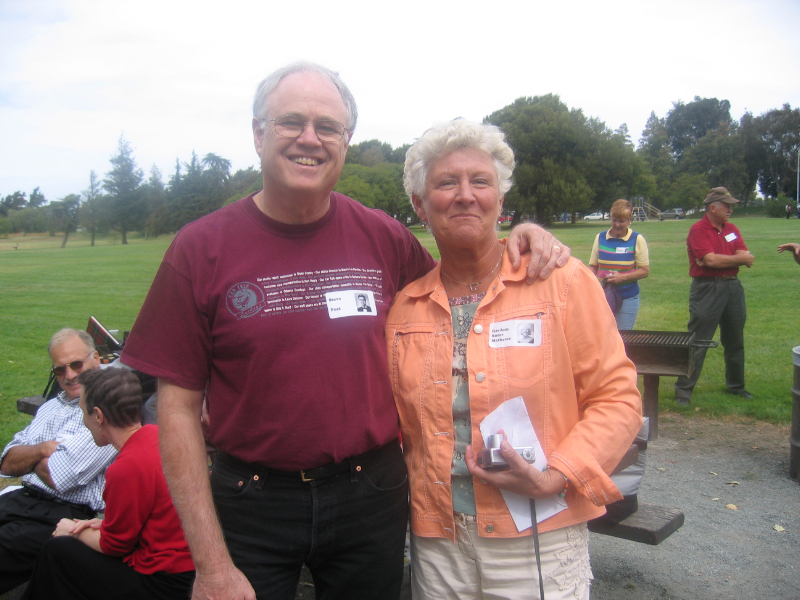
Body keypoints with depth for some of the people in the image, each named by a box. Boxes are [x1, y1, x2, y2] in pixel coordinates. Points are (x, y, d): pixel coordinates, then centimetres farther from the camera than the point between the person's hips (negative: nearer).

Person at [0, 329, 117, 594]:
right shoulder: (52, 406, 18)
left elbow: (60, 478, -15)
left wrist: (32, 457, 5)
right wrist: (43, 449, -8)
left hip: (68, 513, -8)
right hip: (23, 498, 8)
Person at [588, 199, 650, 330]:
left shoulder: (637, 239, -2)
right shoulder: (600, 237, 5)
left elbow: (645, 271, -3)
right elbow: (593, 266, 8)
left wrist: (622, 277, -16)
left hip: (627, 299, -2)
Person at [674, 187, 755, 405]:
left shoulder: (732, 229, 11)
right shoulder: (698, 230, -9)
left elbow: (745, 258, 1)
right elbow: (710, 259, -19)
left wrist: (720, 260, -15)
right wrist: (738, 259, -5)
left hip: (733, 287, 7)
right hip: (707, 289, -7)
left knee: (735, 341, 16)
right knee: (697, 341, -4)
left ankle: (736, 385, 31)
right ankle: (683, 389, 3)